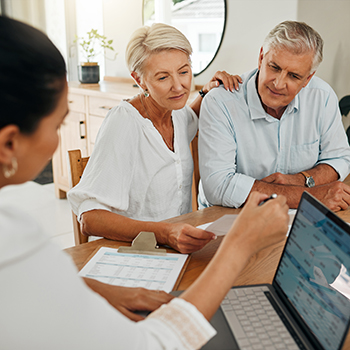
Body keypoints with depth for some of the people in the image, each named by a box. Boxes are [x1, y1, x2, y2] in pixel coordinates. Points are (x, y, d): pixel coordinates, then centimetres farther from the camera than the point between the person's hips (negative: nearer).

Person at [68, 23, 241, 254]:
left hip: (181, 246, 7)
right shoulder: (123, 123, -18)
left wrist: (208, 93, 12)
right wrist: (164, 233, -37)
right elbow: (90, 219, -23)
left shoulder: (176, 112, 4)